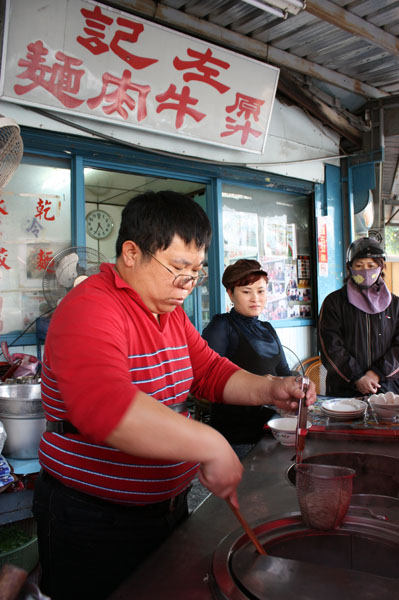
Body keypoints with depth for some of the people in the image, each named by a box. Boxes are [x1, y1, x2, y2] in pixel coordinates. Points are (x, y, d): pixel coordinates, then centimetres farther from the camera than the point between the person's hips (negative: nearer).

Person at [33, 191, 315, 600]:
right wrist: (210, 445, -39)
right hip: (94, 522, -8)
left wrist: (268, 389, -10)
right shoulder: (91, 309, -25)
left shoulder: (171, 313, 6)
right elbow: (103, 404, -40)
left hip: (168, 502, 9)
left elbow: (211, 372, 8)